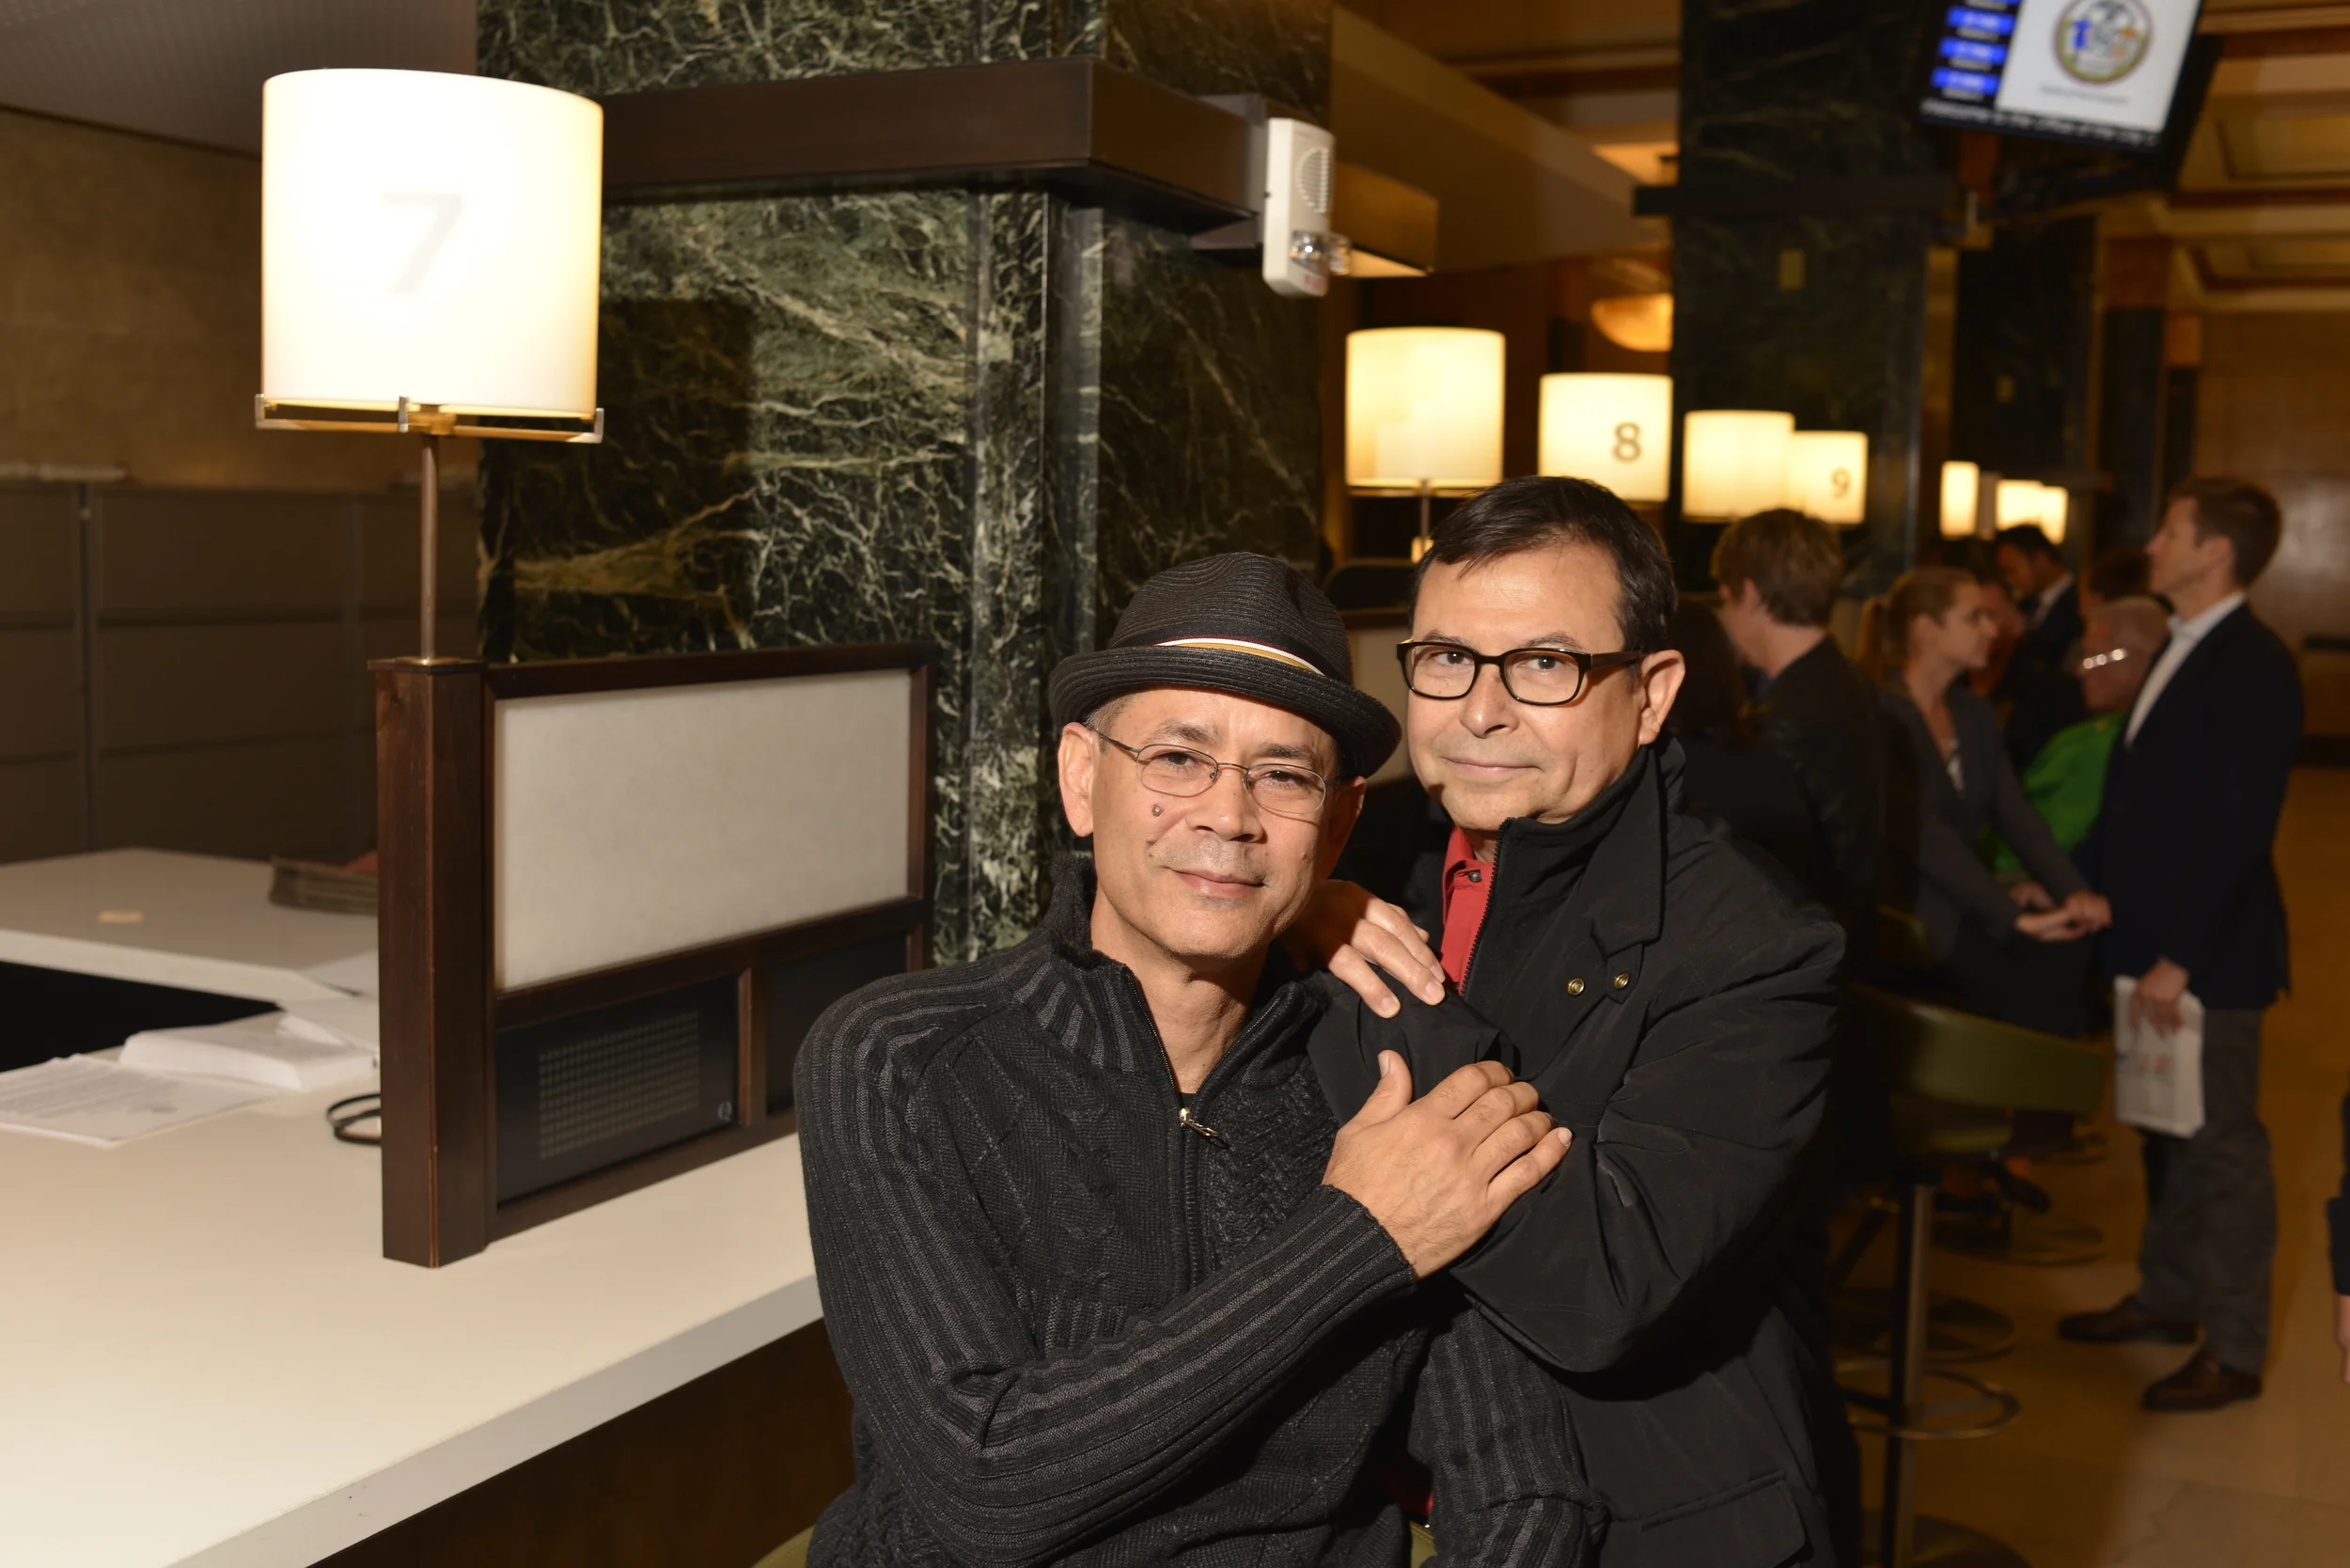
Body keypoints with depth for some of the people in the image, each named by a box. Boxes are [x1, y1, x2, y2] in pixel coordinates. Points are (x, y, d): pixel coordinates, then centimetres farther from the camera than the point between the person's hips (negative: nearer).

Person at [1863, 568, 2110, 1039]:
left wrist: (2074, 892, -11)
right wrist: (2012, 915, -25)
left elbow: (2015, 814, 6)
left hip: (1968, 906, 7)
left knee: (2068, 951, -18)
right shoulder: (1878, 714, -12)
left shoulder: (1973, 713, 14)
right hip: (1907, 914, -7)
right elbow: (1922, 834, -20)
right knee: (2030, 976, -24)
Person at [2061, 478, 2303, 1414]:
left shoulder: (2255, 668, -17)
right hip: (2154, 939, 9)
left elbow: (2239, 829, -21)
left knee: (2222, 1142, 2)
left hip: (2211, 951, -8)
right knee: (2167, 1129, 18)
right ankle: (2168, 1297, 31)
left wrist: (2179, 958, -22)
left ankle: (2234, 1348, 12)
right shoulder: (2179, 651, 12)